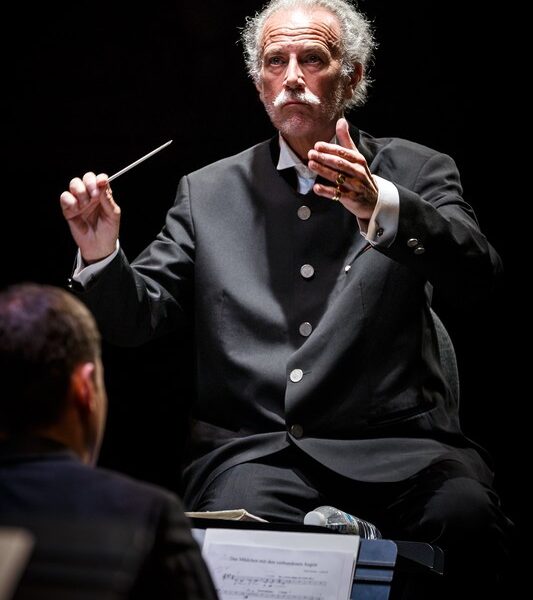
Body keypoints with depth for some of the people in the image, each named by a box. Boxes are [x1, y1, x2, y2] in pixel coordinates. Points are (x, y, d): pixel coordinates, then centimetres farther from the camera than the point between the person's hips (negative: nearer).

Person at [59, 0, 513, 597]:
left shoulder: (415, 173, 12)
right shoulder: (208, 194, 17)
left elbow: (476, 278, -7)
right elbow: (136, 319, 13)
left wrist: (378, 206, -24)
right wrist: (101, 254, -9)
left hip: (394, 444, 0)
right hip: (254, 448, 0)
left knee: (465, 520, -31)